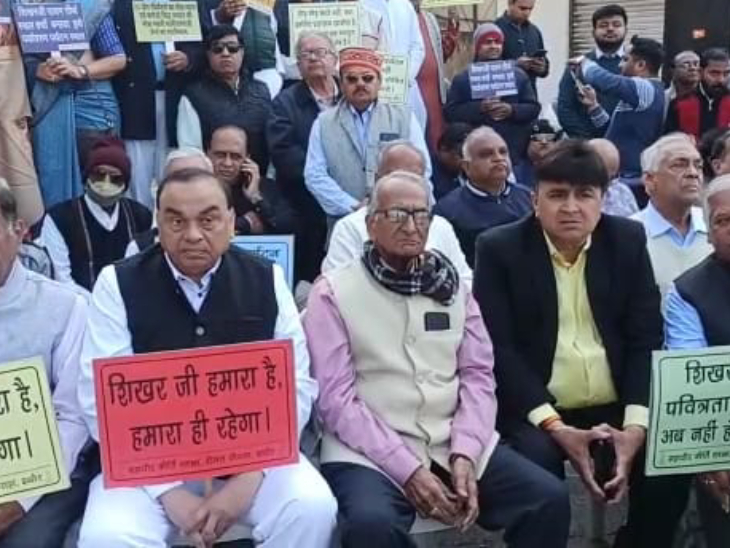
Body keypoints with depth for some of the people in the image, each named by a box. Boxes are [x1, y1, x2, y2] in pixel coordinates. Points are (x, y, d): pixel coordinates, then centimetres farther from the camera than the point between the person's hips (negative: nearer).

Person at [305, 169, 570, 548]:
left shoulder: (452, 286, 12)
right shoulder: (333, 292, -2)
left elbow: (478, 374, 7)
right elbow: (335, 399, -8)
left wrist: (465, 454, -9)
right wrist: (407, 469, -15)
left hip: (454, 443, 4)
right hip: (371, 452, -4)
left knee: (550, 499, -13)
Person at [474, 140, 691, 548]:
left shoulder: (628, 240, 5)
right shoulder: (500, 249, -4)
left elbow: (646, 339, 3)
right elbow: (498, 349, -10)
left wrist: (636, 423, -12)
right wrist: (554, 426, -20)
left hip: (615, 406, 3)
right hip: (536, 411, -3)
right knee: (537, 462, -31)